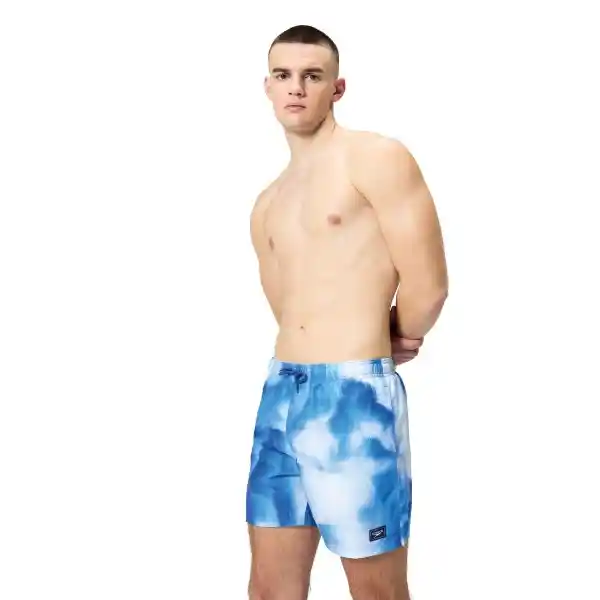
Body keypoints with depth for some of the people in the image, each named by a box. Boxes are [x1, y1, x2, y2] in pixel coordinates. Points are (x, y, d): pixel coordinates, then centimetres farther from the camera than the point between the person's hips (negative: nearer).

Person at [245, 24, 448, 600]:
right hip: (280, 392, 7)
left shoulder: (377, 158, -2)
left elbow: (427, 287, -8)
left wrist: (385, 349, 9)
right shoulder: (266, 207, 18)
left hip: (355, 393, -6)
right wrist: (385, 342, 6)